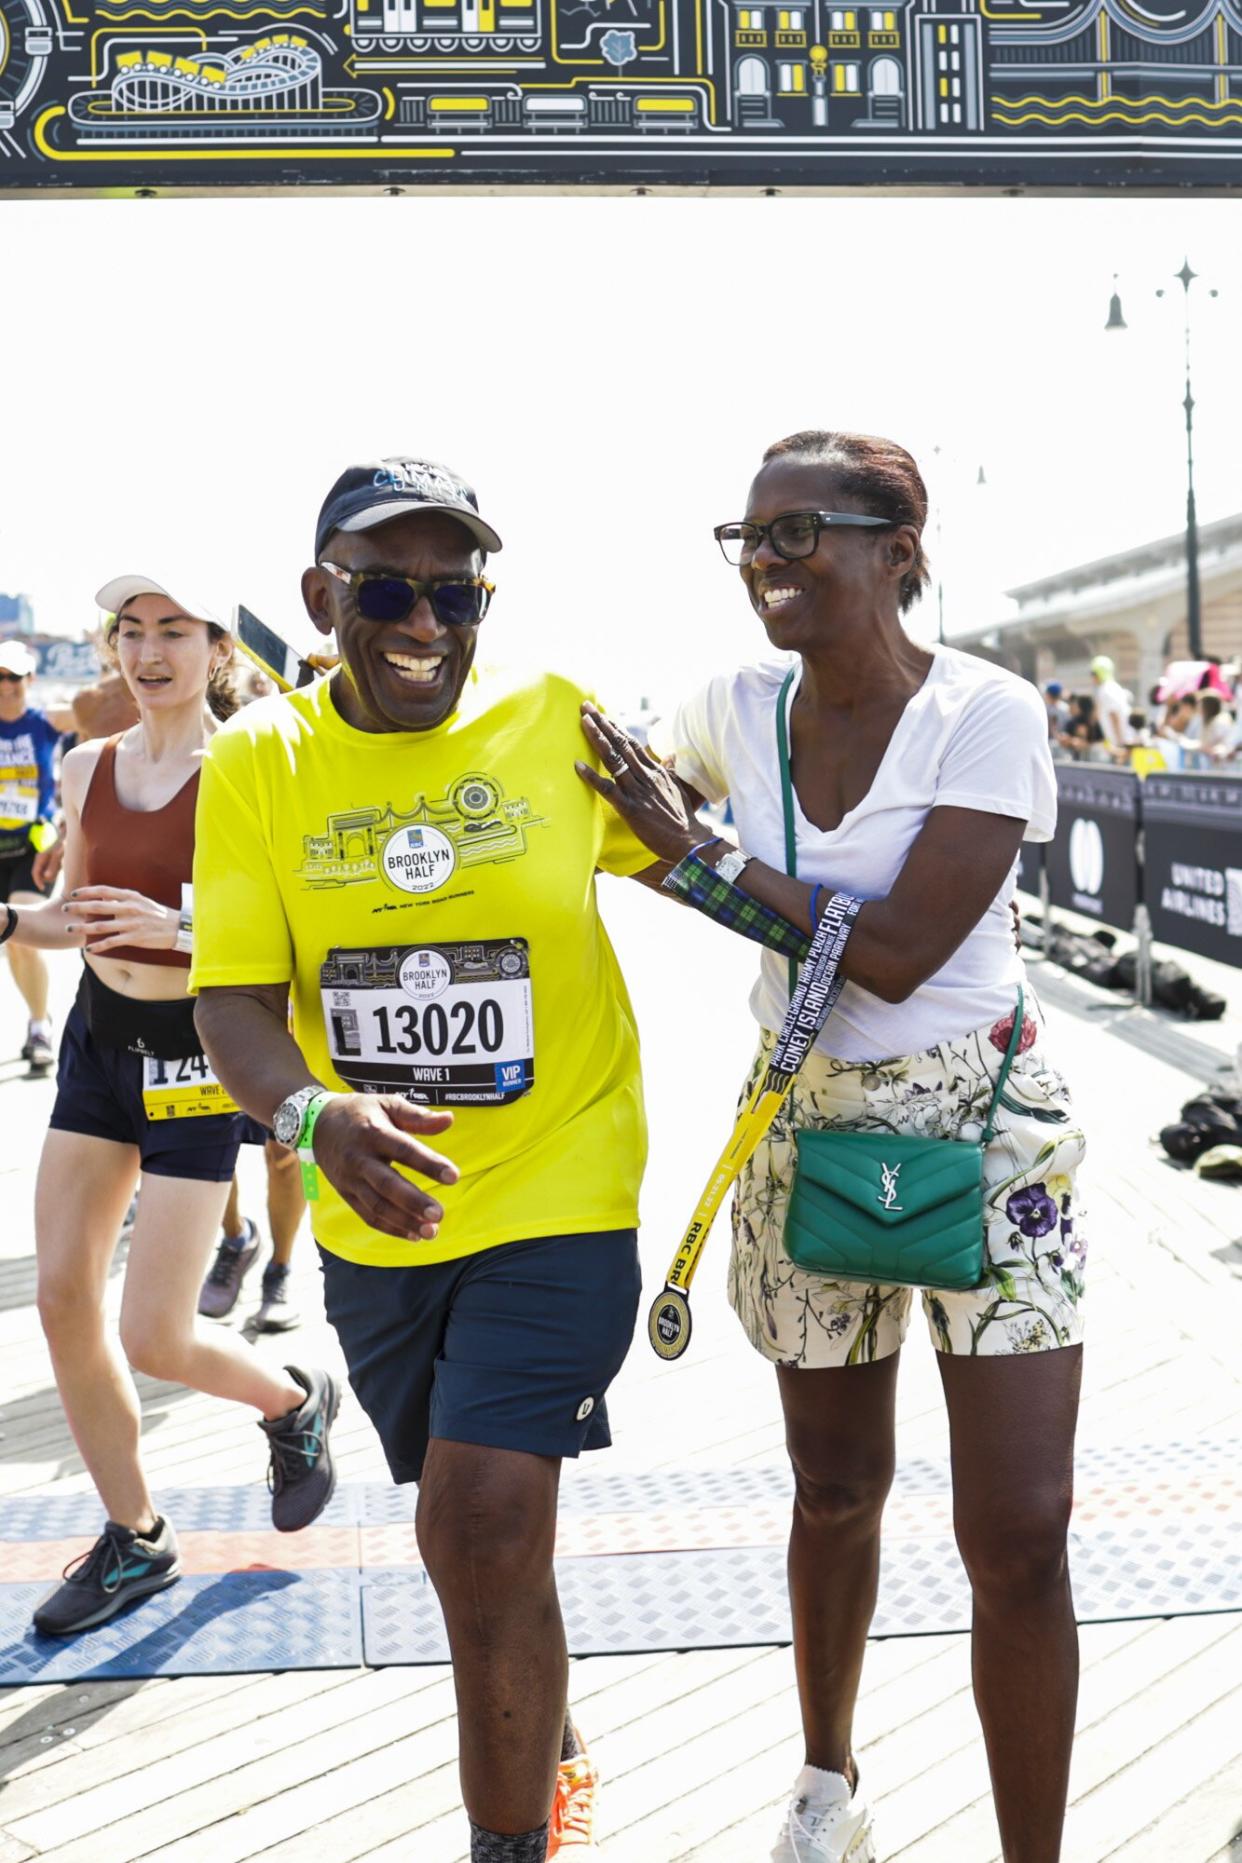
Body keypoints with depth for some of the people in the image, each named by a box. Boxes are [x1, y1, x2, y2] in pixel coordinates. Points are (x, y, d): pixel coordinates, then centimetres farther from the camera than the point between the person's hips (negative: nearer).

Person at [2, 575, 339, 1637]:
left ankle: (295, 1403, 28)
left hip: (197, 1053, -6)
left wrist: (183, 928, -31)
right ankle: (134, 1541, 21)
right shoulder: (88, 768, 5)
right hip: (99, 1037, 6)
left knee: (154, 1337, -6)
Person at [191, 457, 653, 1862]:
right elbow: (231, 997, -11)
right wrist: (314, 1116, -30)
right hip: (376, 1218, 3)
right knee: (469, 1539, 21)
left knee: (484, 1536, -12)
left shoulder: (561, 725, -9)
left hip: (556, 1193, -3)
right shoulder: (258, 761, -6)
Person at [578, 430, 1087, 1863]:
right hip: (809, 1126, 4)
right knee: (836, 1488, 17)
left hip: (985, 1125, -3)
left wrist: (694, 847, -19)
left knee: (1019, 1533, -5)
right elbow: (638, 792, 21)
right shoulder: (740, 709, -2)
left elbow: (896, 951, -24)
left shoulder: (986, 712, -16)